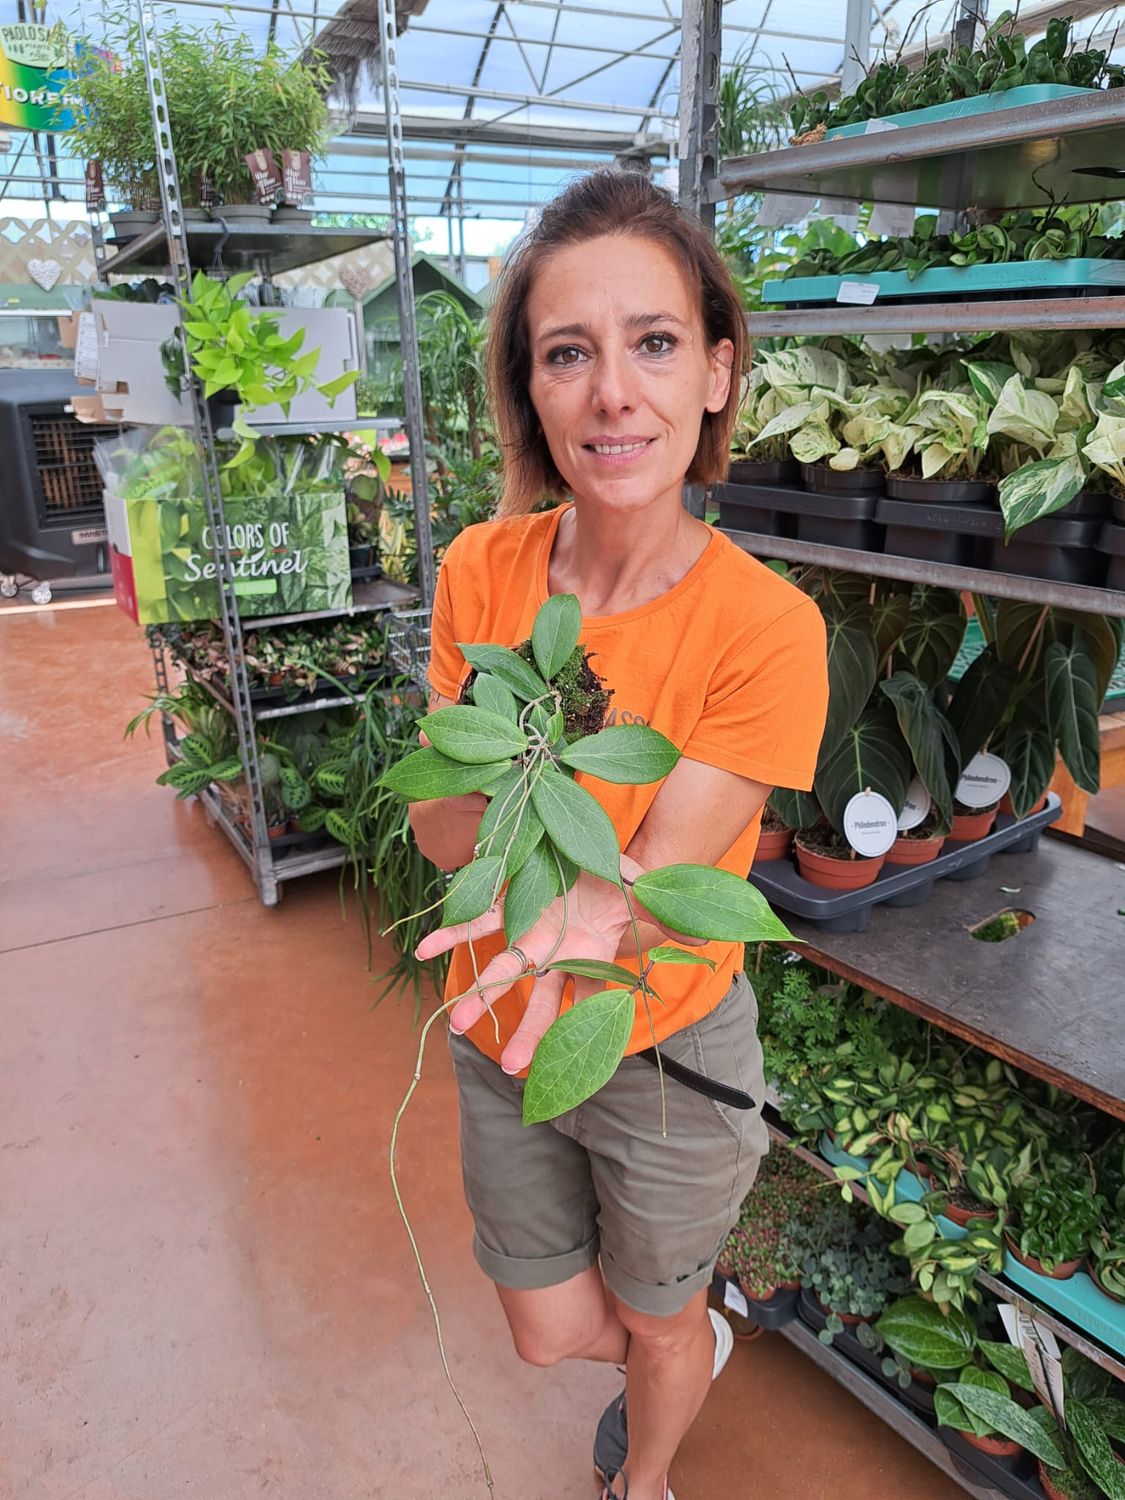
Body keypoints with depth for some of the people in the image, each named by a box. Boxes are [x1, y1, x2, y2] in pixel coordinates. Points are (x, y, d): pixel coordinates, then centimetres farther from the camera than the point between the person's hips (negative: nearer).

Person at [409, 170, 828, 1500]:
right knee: (547, 1334, 24)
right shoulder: (483, 570, -12)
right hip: (500, 1039, 4)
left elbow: (660, 878, -25)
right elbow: (438, 829, -12)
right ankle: (699, 1340, 60)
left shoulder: (765, 627, -23)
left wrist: (581, 915, -48)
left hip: (668, 1051, -3)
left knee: (656, 1325, 24)